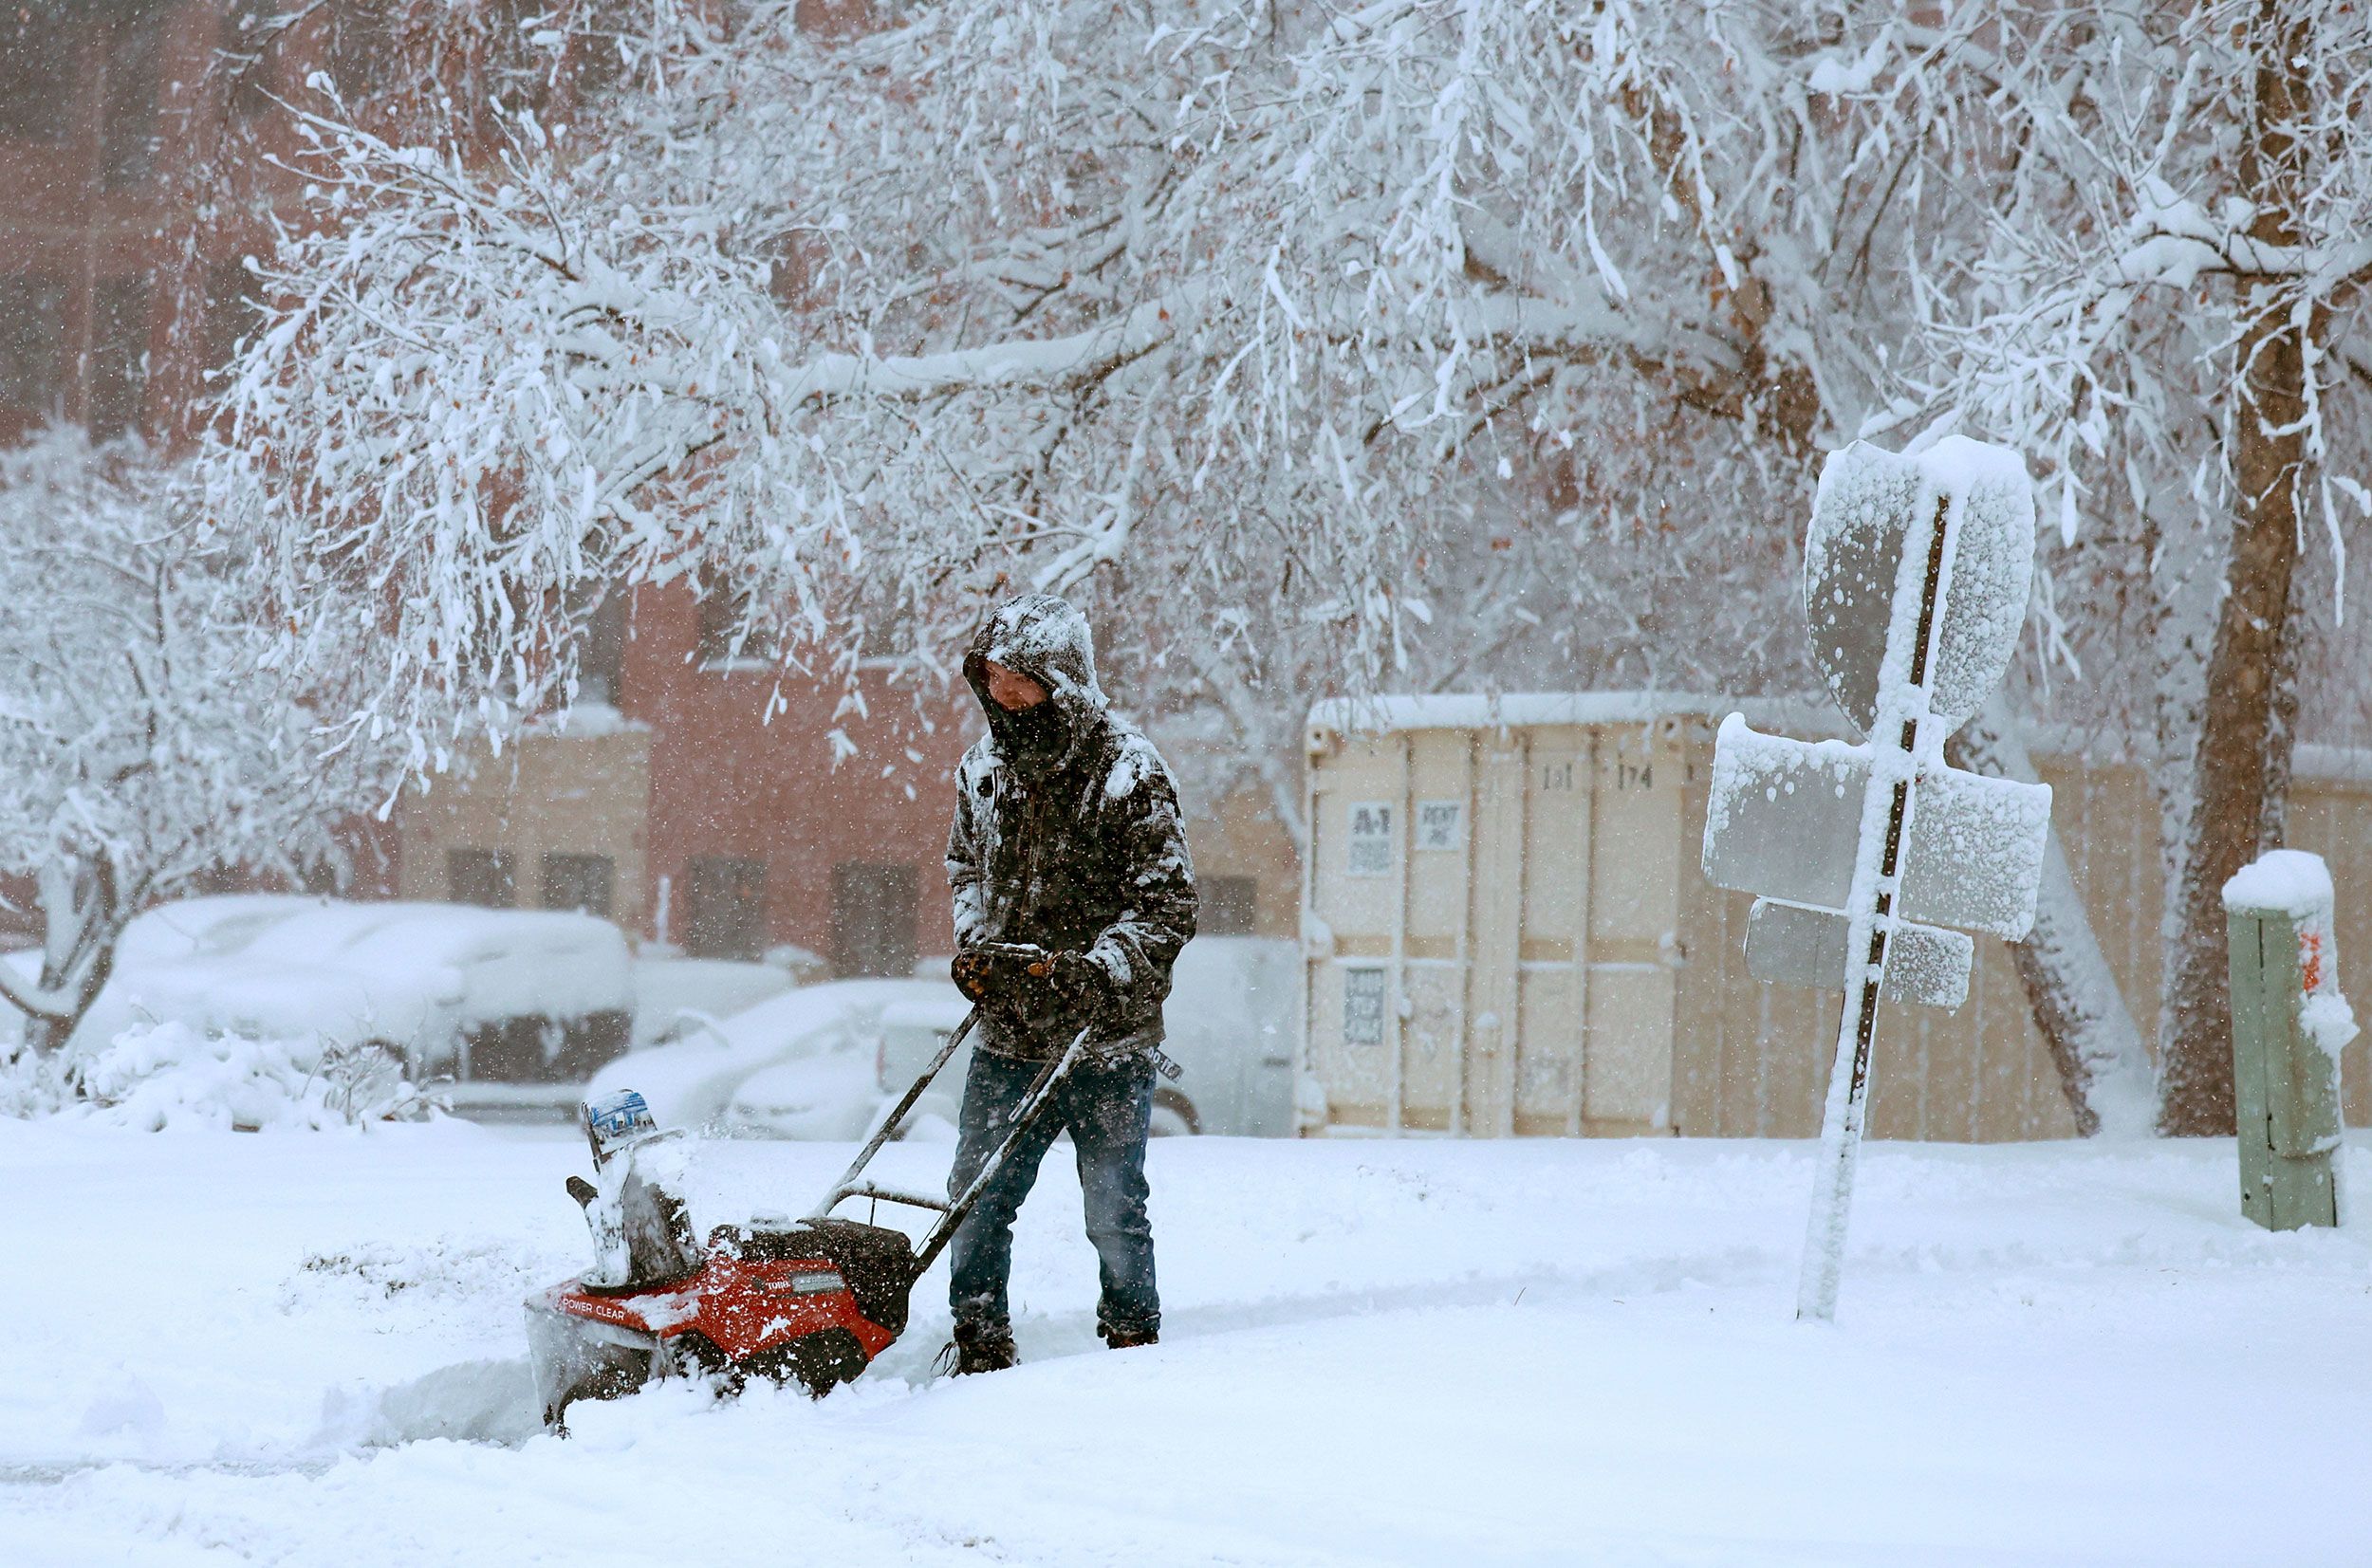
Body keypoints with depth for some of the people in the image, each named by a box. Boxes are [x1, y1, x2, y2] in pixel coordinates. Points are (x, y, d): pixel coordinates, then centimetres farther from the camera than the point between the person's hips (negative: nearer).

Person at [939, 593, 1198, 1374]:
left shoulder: (1129, 772, -11)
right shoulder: (984, 767, 7)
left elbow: (1168, 907, -12)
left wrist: (1092, 973, -25)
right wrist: (974, 944, 5)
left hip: (1108, 1043, -5)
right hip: (1006, 1036, 5)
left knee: (1114, 1212, 1)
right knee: (975, 1199, 4)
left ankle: (1134, 1345, 18)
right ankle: (980, 1351, 16)